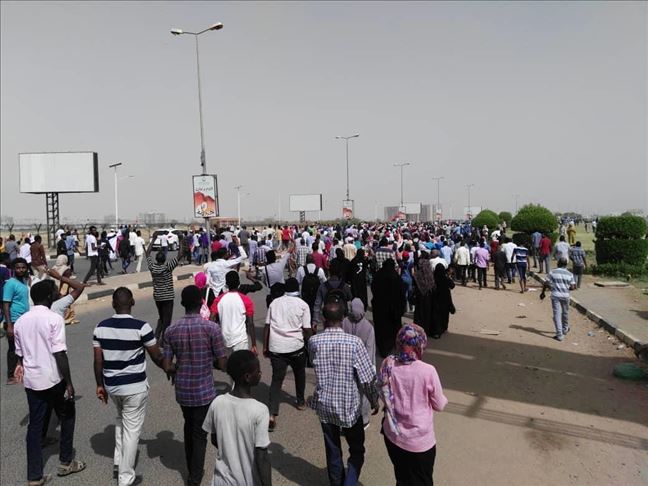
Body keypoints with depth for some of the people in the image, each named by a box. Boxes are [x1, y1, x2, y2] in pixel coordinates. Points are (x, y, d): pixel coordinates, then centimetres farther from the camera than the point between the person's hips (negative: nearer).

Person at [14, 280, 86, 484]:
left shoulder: (20, 321, 4)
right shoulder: (54, 318, -16)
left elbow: (20, 353, 12)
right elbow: (59, 354, -19)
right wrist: (69, 383, -13)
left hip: (32, 380, 6)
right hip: (54, 379, -5)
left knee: (34, 425, 12)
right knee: (67, 417, 16)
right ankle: (65, 462, 25)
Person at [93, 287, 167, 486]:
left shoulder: (101, 327, -5)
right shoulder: (141, 327, -18)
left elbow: (98, 361, 0)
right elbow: (157, 357, -9)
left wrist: (100, 385, 13)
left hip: (111, 385, 5)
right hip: (135, 387, -5)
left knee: (121, 420, 29)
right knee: (132, 429, 7)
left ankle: (118, 462, 34)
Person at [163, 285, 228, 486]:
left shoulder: (171, 330, -6)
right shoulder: (212, 328, -16)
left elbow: (167, 366, -4)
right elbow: (222, 364, -13)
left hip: (182, 391, 4)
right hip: (204, 391, -4)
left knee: (189, 428, 25)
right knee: (200, 434, 10)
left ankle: (192, 469, 42)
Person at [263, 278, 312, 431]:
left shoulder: (275, 302, 7)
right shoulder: (303, 305, -2)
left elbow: (267, 326, 6)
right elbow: (307, 330, -6)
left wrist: (265, 347, 12)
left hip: (276, 347, 1)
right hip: (296, 346, -1)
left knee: (276, 379, 4)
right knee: (299, 374, 24)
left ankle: (272, 414, -9)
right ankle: (300, 402, 39)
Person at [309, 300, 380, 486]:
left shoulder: (314, 341, -11)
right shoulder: (354, 342, -19)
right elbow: (367, 377, -14)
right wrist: (374, 401, 2)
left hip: (324, 405, 3)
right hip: (349, 406, -2)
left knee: (333, 450, 20)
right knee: (357, 450, 18)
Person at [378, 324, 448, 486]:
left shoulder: (387, 365, -14)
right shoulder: (427, 371, -23)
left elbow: (383, 396, 1)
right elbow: (439, 405, -9)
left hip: (393, 435, 3)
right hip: (420, 440, -3)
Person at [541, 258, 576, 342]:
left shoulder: (552, 272, -3)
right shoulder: (569, 274, 2)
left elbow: (545, 283, -4)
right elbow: (572, 287, -1)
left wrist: (543, 292, 8)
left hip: (555, 295, -2)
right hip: (565, 295, 2)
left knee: (557, 314, -1)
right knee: (565, 313, 22)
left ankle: (559, 335, -5)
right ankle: (565, 329, 42)